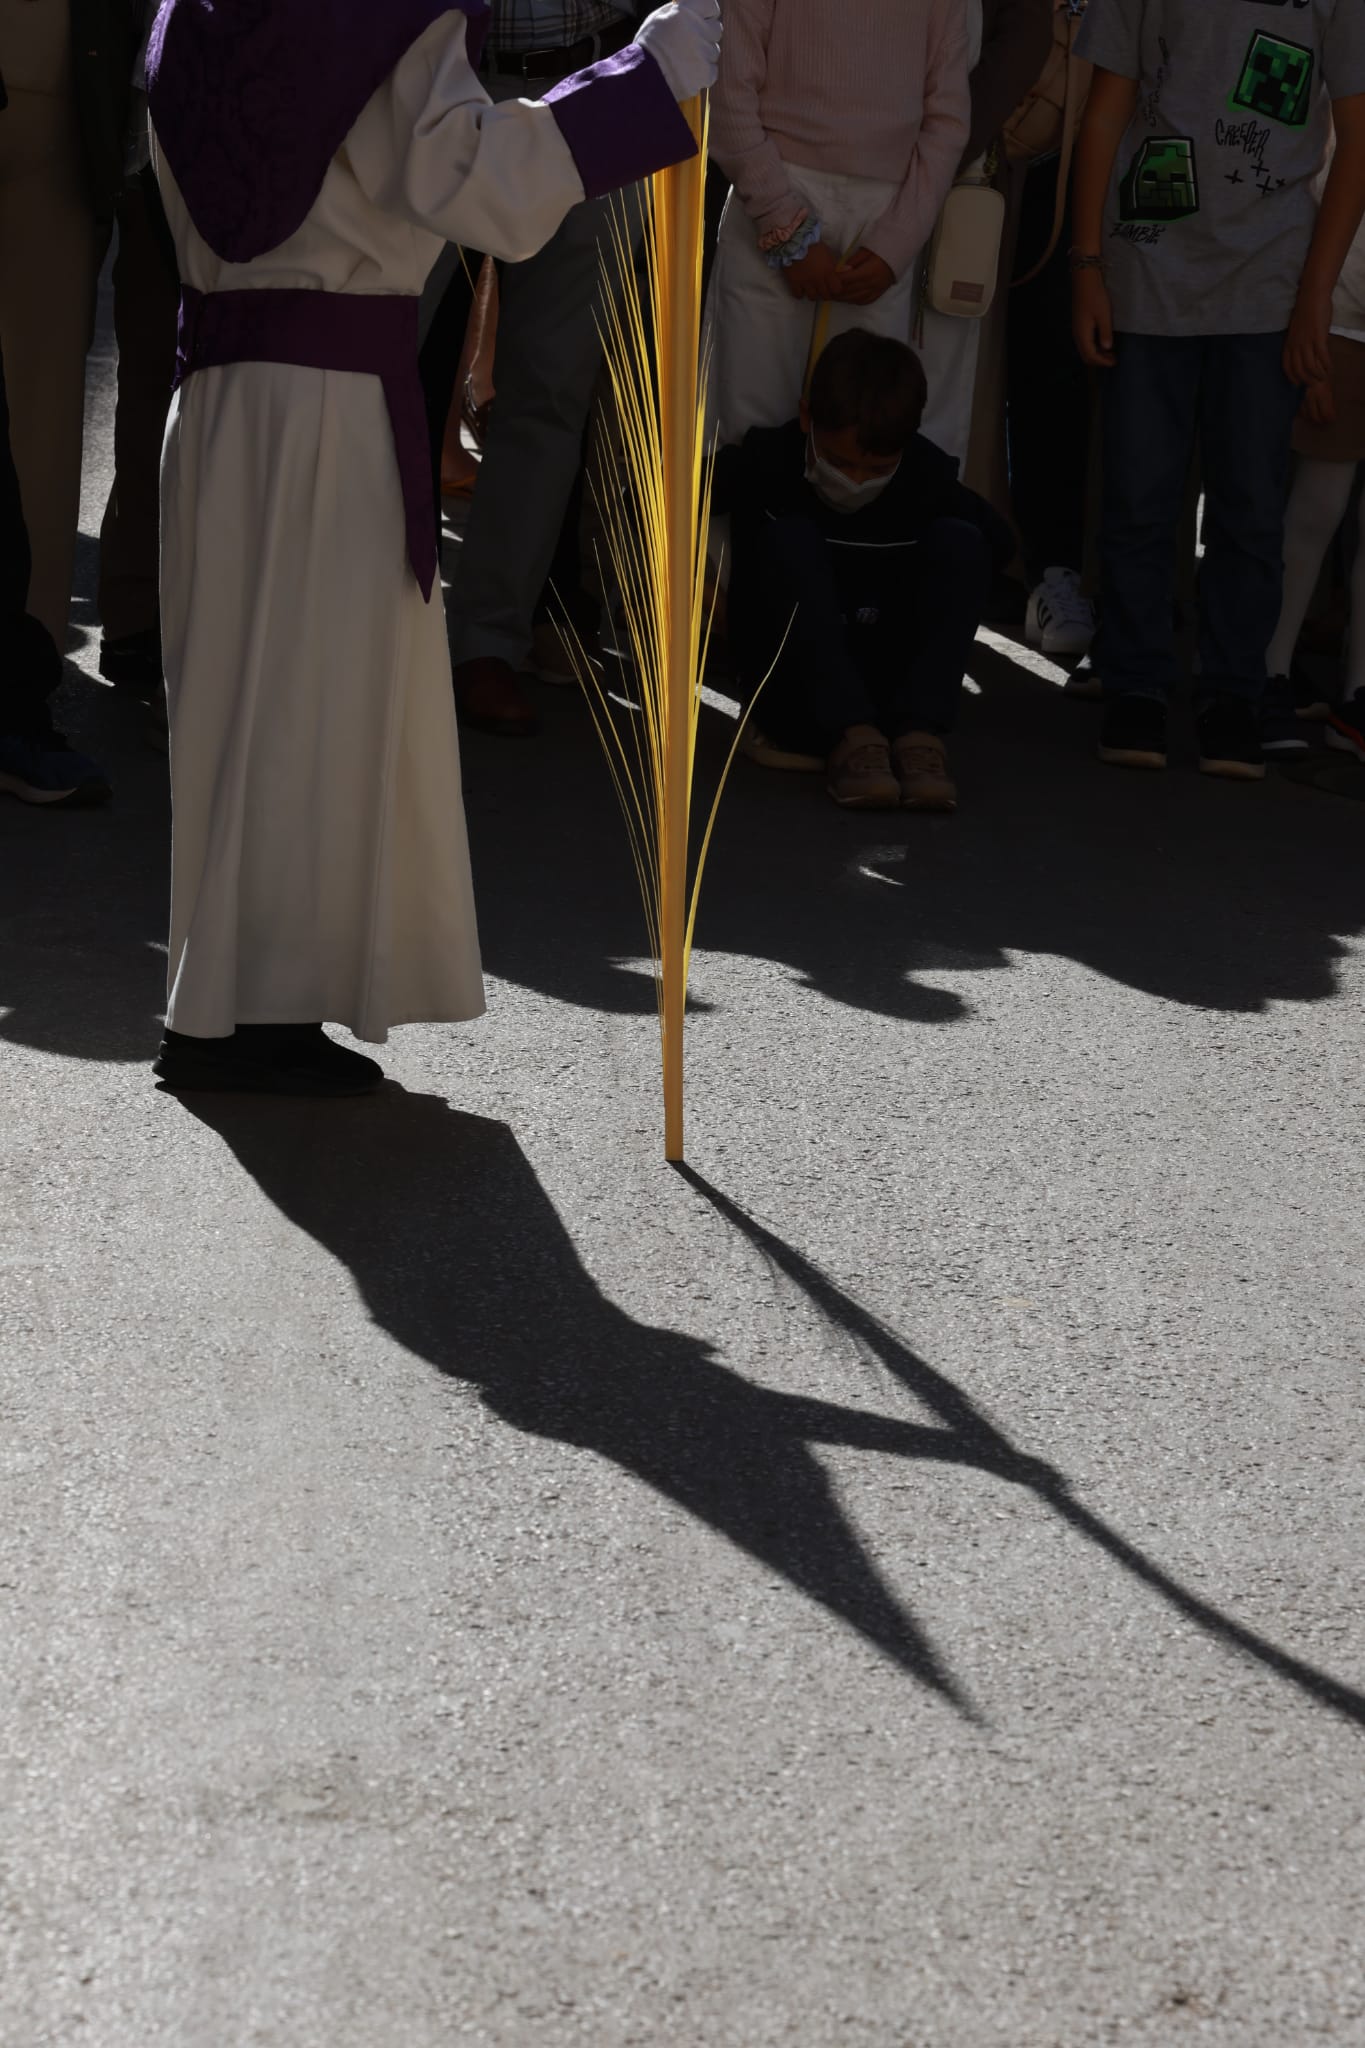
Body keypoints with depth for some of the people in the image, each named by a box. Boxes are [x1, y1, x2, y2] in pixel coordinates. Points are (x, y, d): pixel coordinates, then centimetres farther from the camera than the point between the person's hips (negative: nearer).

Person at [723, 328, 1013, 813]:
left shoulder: (928, 479, -10)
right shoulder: (764, 465, -13)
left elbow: (1000, 544, 8)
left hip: (885, 685, 2)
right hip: (793, 692, -2)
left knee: (960, 541, -16)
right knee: (789, 540, -26)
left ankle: (919, 734, -29)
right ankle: (851, 738, -36)